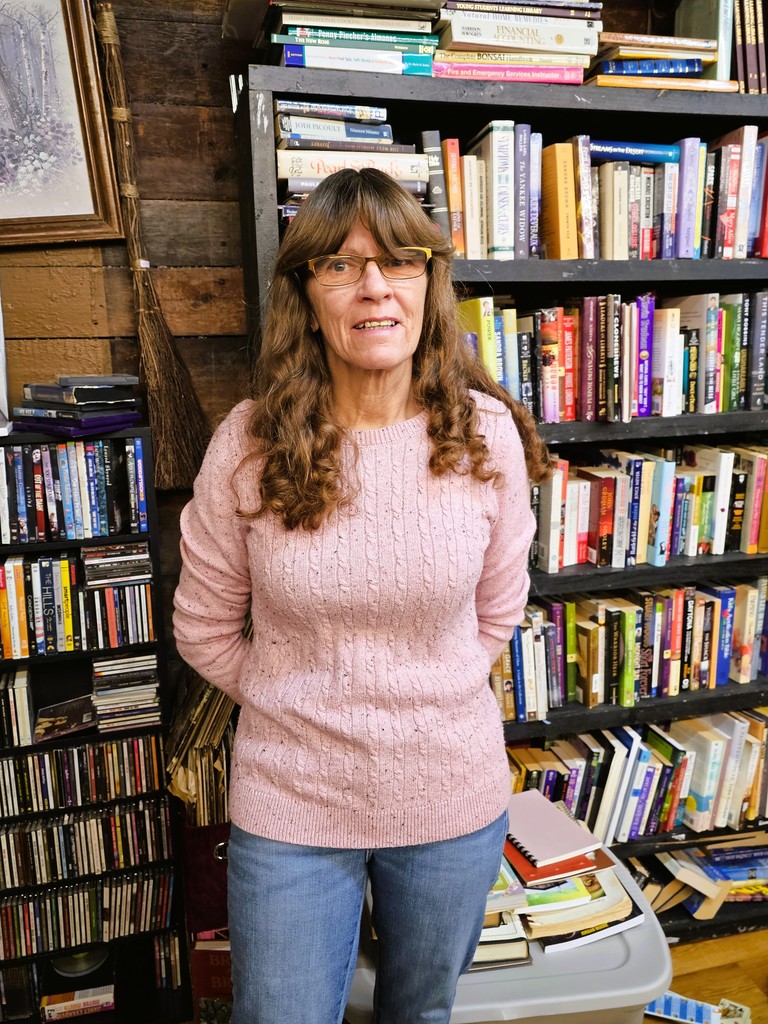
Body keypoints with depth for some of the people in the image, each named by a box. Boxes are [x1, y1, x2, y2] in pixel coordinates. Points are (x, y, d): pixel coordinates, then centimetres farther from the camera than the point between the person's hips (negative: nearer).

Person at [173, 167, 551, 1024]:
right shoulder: (248, 444, -14)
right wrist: (296, 705, 0)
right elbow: (203, 628, -2)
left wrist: (427, 697, 1)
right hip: (291, 801, -1)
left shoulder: (487, 434, -11)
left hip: (455, 795, 2)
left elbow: (497, 610, 2)